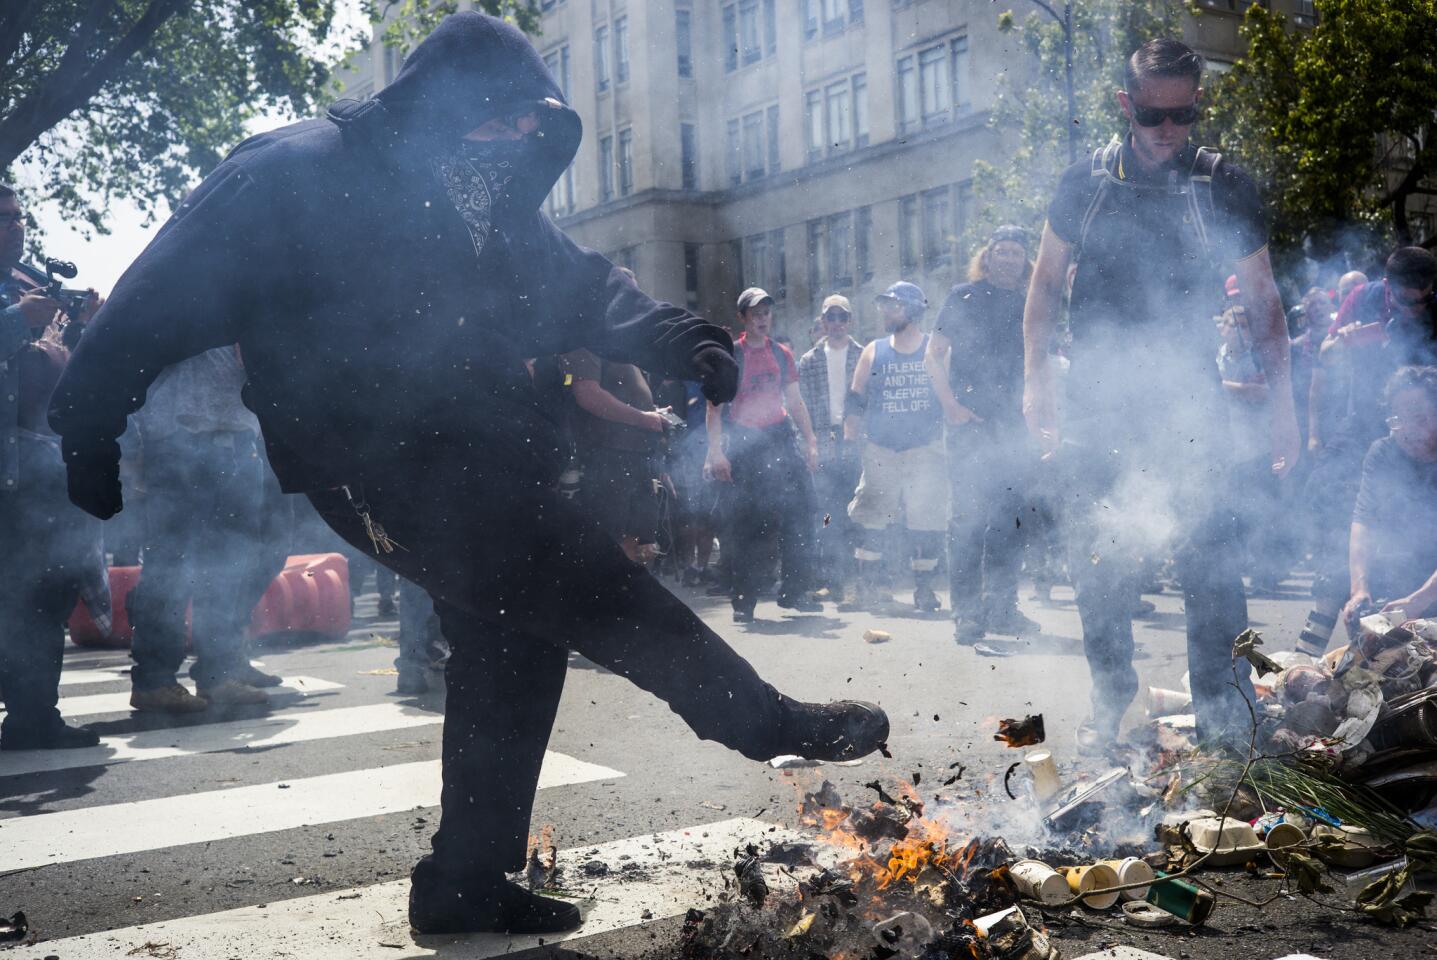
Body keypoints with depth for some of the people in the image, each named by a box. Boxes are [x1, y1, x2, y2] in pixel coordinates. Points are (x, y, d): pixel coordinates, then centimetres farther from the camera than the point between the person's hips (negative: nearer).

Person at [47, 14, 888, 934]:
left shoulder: (500, 203, 13)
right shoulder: (305, 170, -11)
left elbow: (583, 288, 11)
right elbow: (172, 289, -10)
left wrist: (680, 341, -8)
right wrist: (90, 425, -10)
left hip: (480, 461, 9)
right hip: (380, 468, -9)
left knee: (515, 641, 10)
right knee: (589, 586, -15)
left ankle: (468, 883, 23)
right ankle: (771, 722, 0)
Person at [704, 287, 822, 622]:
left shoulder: (782, 354, 13)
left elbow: (795, 402, 16)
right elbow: (715, 406, -5)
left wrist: (810, 441, 7)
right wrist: (716, 452, -13)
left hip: (780, 440, 4)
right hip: (743, 443, -4)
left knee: (799, 511, -3)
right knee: (745, 525, -2)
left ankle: (796, 590, 7)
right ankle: (743, 602, 7)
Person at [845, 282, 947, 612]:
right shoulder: (873, 352, 9)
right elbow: (855, 398, 11)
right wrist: (851, 427, -2)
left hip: (926, 449, -1)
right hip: (880, 450, 2)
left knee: (926, 520, 0)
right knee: (871, 519, -1)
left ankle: (924, 588, 12)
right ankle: (867, 587, 8)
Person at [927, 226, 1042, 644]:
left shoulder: (1027, 306, 15)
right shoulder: (964, 296, 3)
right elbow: (933, 356, -1)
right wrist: (952, 406, -11)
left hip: (1014, 426, 5)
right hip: (970, 423, -4)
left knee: (1011, 515, 6)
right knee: (969, 515, -6)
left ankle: (1001, 607, 16)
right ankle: (966, 612, -1)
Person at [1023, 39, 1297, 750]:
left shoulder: (1224, 187, 2)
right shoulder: (1085, 184, 3)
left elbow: (1262, 298, 7)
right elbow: (1044, 284, 10)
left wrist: (1282, 400, 0)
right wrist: (1035, 379, -1)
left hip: (1188, 399, -1)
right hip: (1096, 401, 1)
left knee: (1206, 552, -7)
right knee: (1098, 559, 5)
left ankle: (1225, 717, 3)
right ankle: (1109, 706, 19)